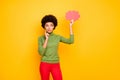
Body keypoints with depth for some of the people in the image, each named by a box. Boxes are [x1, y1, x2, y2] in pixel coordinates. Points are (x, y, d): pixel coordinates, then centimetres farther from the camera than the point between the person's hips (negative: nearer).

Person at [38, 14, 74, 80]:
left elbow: (71, 41, -10)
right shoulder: (41, 38, -2)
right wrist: (46, 39, -15)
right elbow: (41, 52, -13)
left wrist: (70, 26, -7)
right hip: (44, 64, -1)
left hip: (55, 65, 1)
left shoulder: (58, 37, 3)